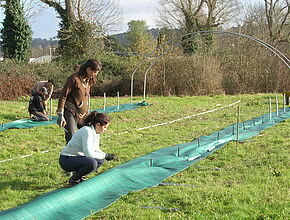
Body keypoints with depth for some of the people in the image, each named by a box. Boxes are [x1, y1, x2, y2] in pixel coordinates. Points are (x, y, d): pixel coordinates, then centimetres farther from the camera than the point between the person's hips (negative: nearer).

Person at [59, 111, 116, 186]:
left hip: (77, 157, 10)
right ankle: (74, 179, -7)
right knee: (92, 163, -30)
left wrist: (107, 155, -1)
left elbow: (96, 150, 17)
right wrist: (105, 155, -19)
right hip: (66, 160, -10)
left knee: (100, 160, 6)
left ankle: (79, 177, 11)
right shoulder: (87, 131, -23)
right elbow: (88, 153, -29)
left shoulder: (95, 132, 6)